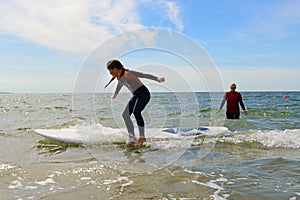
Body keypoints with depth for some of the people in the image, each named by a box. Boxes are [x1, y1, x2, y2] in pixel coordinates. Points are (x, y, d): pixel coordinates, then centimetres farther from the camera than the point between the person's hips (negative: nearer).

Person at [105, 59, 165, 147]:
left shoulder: (127, 73, -16)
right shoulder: (119, 78, 9)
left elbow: (143, 75, -20)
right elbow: (119, 84, 31)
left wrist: (157, 78, -28)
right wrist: (115, 94, 49)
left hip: (144, 93, -9)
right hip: (136, 96, 9)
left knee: (136, 111, -29)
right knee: (125, 114, 1)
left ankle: (142, 137, -25)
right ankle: (132, 137, 9)